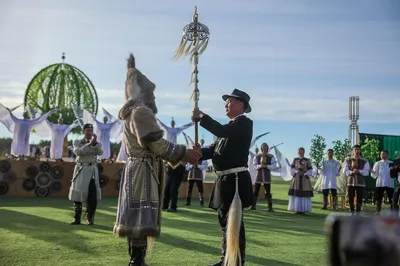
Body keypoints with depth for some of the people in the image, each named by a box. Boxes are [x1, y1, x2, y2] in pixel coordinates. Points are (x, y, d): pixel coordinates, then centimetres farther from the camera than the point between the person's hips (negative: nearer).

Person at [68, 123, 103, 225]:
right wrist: (90, 143, -20)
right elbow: (78, 152, -14)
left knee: (93, 195, -7)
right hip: (81, 170, 0)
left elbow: (100, 152, -10)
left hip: (92, 170, 0)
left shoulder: (97, 143, 9)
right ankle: (77, 218, 16)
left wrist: (95, 142, -25)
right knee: (78, 194, 4)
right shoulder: (77, 142, 6)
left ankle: (89, 218, 6)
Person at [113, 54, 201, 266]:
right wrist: (185, 153, -14)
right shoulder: (141, 111, -14)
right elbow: (156, 143, -18)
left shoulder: (135, 112, 18)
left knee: (137, 220, 13)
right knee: (141, 220, -10)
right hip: (142, 172, -10)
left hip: (139, 170, 10)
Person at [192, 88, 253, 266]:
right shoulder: (230, 126, 18)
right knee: (225, 220, 17)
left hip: (235, 179, -9)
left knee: (234, 222, -2)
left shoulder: (244, 123, -7)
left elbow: (221, 131, -23)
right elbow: (214, 149, 13)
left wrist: (201, 117, -13)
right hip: (225, 180, 9)